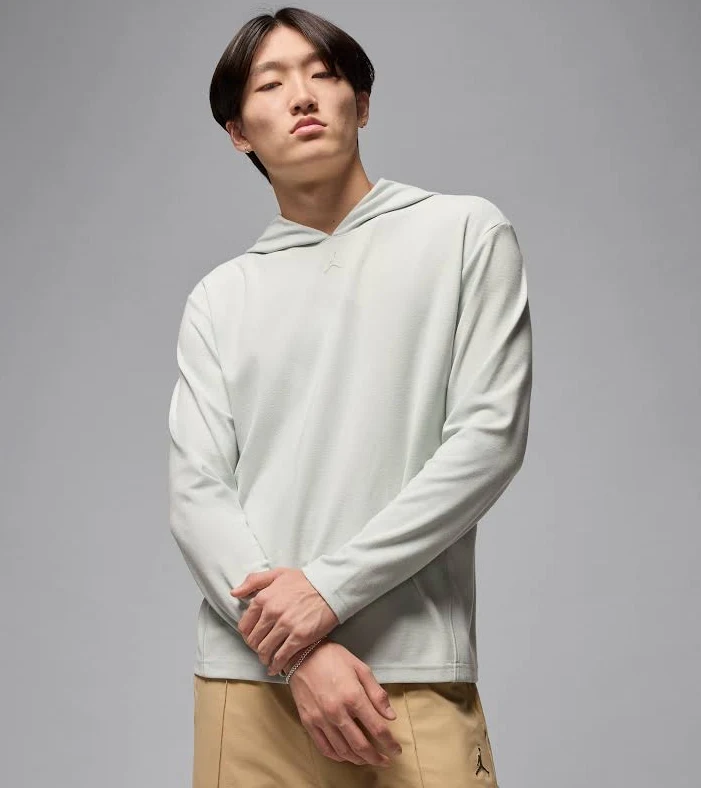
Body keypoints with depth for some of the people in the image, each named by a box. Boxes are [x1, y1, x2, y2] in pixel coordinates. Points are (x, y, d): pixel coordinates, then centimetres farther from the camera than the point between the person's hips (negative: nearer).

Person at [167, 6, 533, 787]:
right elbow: (196, 493, 3)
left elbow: (490, 438, -3)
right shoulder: (218, 299, 12)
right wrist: (299, 654, -12)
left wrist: (331, 586, -10)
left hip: (417, 678, -2)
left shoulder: (468, 233, 6)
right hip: (249, 678, 2)